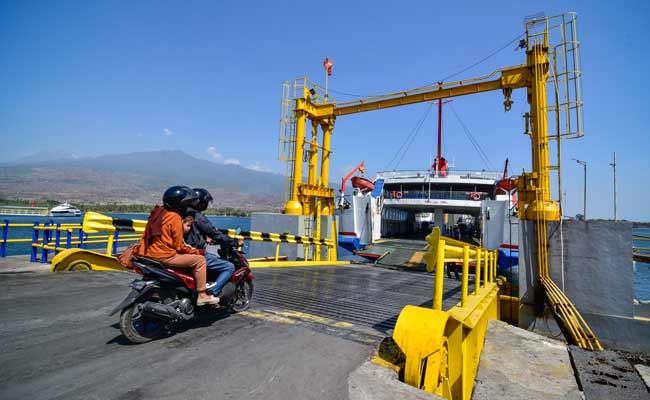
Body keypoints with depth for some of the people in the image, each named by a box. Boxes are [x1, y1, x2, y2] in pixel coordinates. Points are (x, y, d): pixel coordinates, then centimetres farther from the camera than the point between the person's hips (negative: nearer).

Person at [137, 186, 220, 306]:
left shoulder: (158, 211, 8)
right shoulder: (175, 218, -18)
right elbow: (179, 245, -16)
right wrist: (196, 251, -3)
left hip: (150, 253, 10)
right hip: (165, 256, -10)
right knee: (199, 260, -8)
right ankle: (202, 296, -5)